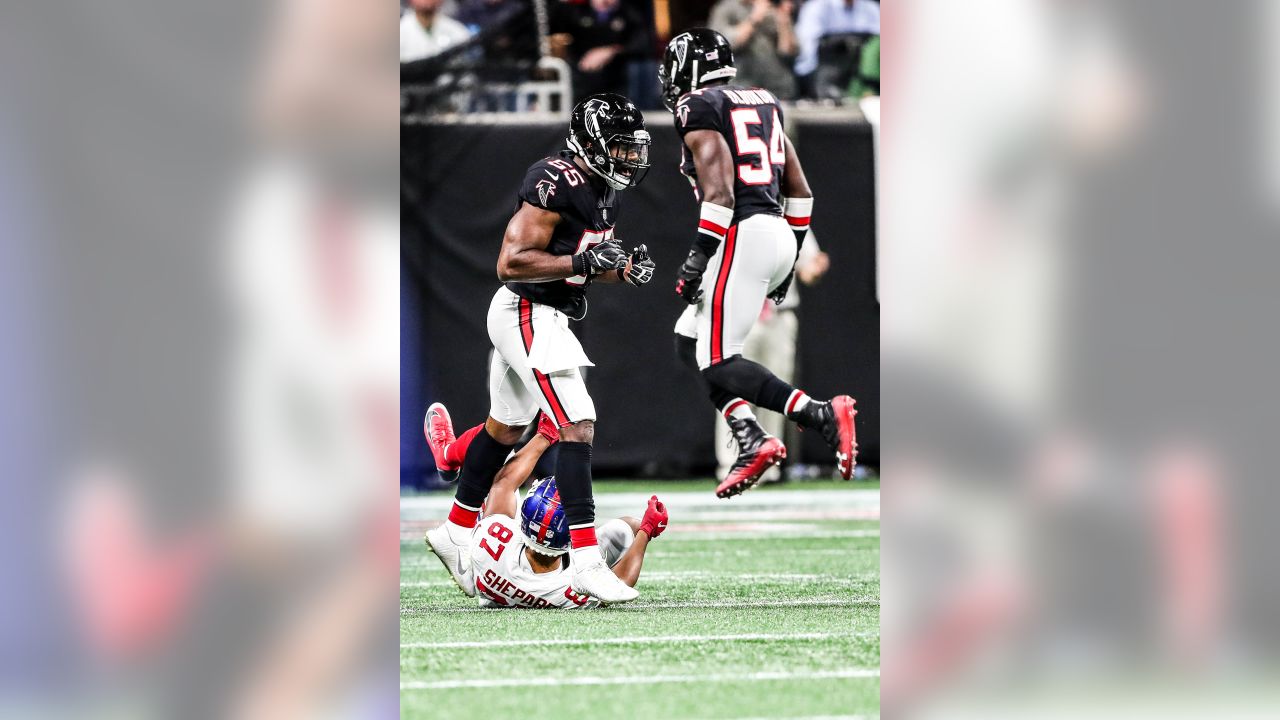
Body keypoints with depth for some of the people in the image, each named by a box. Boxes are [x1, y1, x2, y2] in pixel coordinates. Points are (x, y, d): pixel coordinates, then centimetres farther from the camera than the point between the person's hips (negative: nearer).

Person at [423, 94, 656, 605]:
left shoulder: (602, 193, 10)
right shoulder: (556, 185, -21)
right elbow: (511, 263, -24)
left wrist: (625, 270, 2)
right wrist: (583, 262, -28)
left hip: (546, 316, 11)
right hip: (529, 315, -11)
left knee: (503, 427, 23)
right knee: (577, 426, -16)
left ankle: (455, 533, 39)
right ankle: (586, 563, -21)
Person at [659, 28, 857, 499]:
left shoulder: (699, 110, -5)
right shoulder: (763, 104, 19)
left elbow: (720, 192, -17)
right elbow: (799, 190, 20)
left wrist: (697, 257, -14)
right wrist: (790, 256, 26)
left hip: (742, 235, -9)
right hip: (779, 233, 9)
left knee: (717, 363, -7)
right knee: (690, 341, 16)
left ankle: (822, 416, -22)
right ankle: (752, 440, 2)